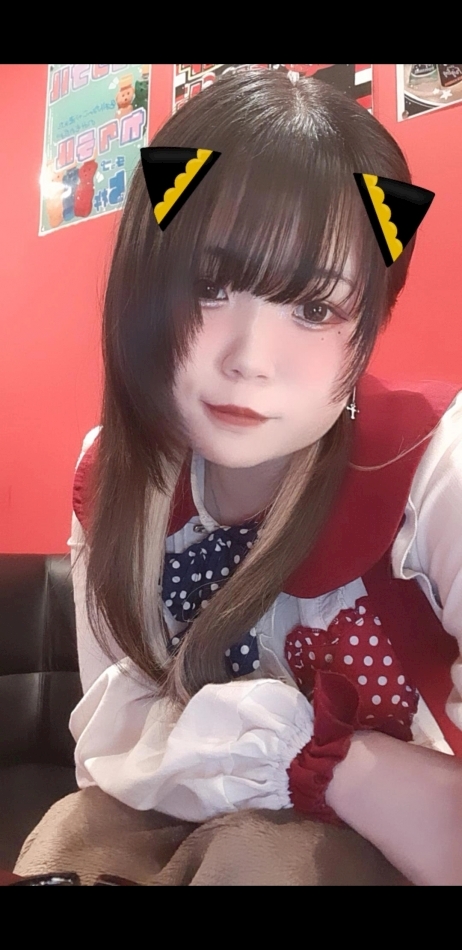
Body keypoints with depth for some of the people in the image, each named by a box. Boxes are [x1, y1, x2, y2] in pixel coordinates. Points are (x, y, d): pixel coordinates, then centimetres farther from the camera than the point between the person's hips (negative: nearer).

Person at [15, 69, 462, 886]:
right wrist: (327, 757, -29)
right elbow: (115, 739, -15)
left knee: (257, 857, -30)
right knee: (72, 834, -26)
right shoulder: (114, 473, -10)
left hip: (390, 849, -1)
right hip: (183, 831, 2)